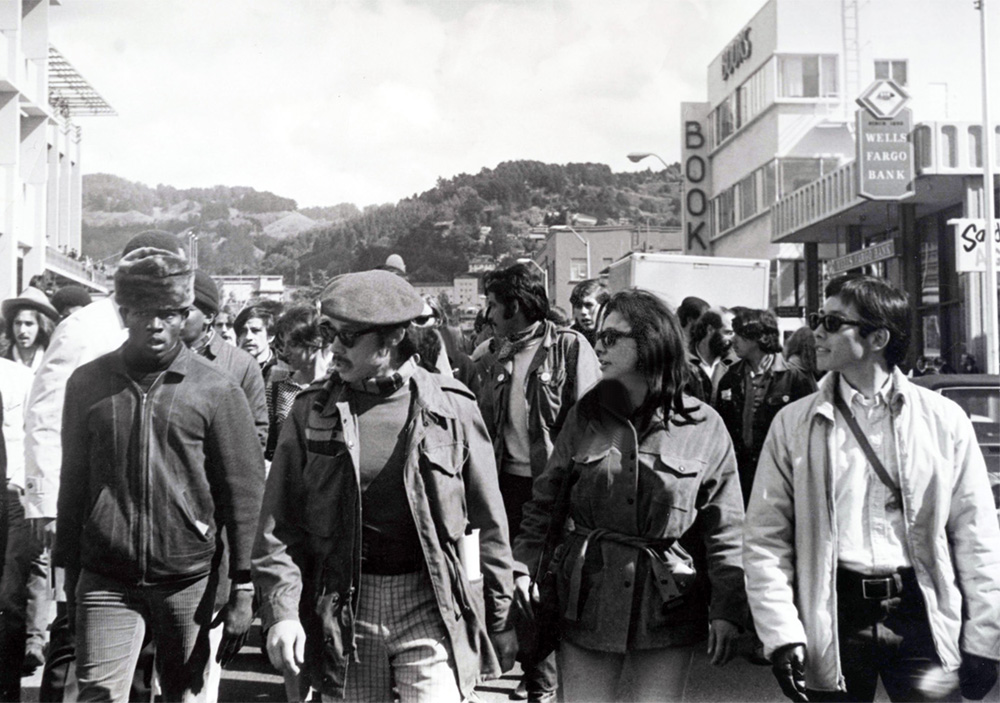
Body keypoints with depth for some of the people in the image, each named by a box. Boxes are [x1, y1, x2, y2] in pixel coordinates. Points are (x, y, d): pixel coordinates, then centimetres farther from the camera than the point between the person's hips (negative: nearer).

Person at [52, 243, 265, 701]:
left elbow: (244, 491, -1)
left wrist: (242, 587, -4)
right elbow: (72, 482, 10)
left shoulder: (215, 389, -2)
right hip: (105, 580, 1)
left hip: (188, 580, -1)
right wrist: (69, 572, 9)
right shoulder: (88, 384, 5)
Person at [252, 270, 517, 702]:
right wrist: (281, 610, -9)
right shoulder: (311, 412, 1)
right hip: (343, 607, 2)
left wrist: (499, 618, 6)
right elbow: (279, 524, 2)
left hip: (431, 606, -1)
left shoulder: (451, 408, -3)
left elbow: (489, 523, 4)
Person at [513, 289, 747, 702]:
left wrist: (726, 608, -6)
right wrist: (523, 563, -2)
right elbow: (546, 497, 8)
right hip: (589, 596, 2)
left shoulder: (704, 426, -4)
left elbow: (725, 528, -3)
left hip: (667, 606, -2)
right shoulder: (585, 415, 3)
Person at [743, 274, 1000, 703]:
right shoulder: (793, 424, 4)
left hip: (922, 617, 0)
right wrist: (782, 634, -8)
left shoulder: (944, 420, 3)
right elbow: (765, 541, 1)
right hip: (834, 616, 1)